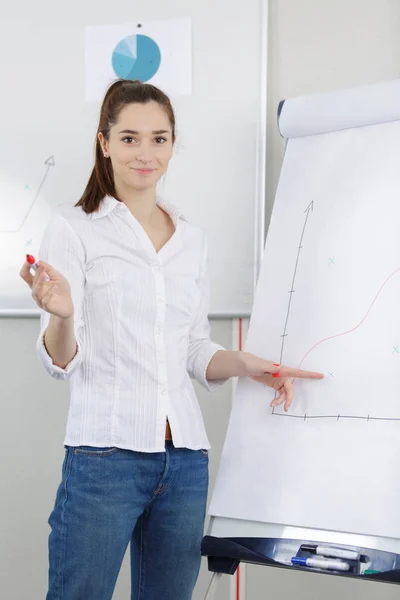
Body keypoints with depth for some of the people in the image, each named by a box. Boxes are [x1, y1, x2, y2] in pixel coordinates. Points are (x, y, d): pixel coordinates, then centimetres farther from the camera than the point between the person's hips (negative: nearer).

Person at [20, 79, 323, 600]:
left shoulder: (192, 240, 13)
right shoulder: (74, 229, -1)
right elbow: (61, 362, -6)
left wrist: (242, 364, 1)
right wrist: (60, 316, -26)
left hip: (185, 459, 5)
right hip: (106, 454, -5)